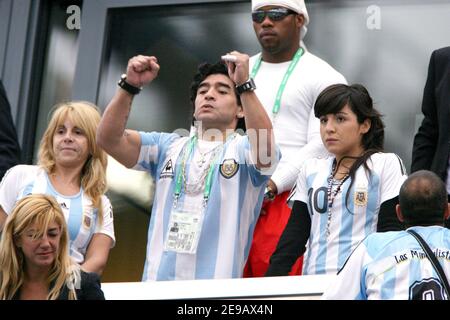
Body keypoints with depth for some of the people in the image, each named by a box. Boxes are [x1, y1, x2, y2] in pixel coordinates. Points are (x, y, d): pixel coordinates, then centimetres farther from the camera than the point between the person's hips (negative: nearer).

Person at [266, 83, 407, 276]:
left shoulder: (386, 165, 5)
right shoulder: (311, 170, 18)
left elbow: (391, 235, 0)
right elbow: (295, 232, 15)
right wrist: (270, 281, 2)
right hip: (313, 280, 4)